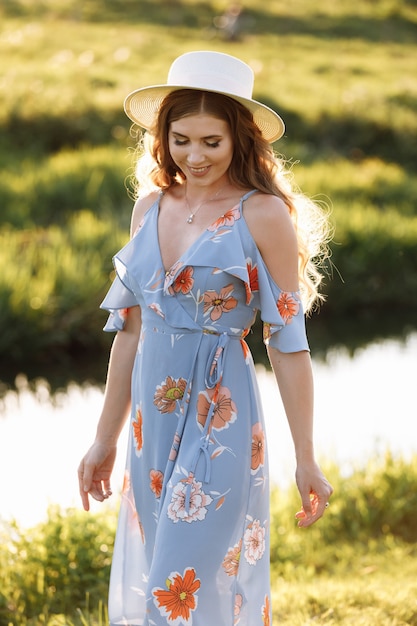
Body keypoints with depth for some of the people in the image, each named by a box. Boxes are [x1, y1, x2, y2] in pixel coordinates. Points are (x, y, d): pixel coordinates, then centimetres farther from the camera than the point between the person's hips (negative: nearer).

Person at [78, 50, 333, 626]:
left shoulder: (263, 215, -10)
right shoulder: (151, 206, 7)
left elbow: (288, 343, -9)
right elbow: (130, 328, 12)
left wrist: (306, 460, -8)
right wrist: (106, 438, 15)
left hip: (220, 417, -6)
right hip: (153, 419, 6)